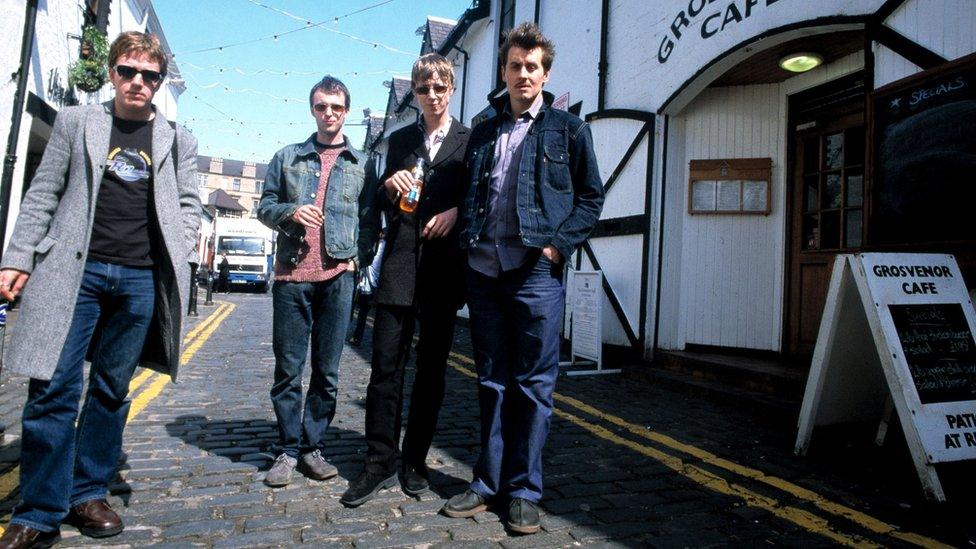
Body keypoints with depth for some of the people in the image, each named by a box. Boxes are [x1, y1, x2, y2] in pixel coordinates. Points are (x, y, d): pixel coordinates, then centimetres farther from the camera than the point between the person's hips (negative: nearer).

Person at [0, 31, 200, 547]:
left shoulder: (178, 140, 12)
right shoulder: (75, 121, 11)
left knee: (111, 390, 7)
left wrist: (174, 258, -1)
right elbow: (42, 195, 8)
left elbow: (188, 205, 13)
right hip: (74, 271, -1)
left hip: (141, 279, 1)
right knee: (53, 388, -3)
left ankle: (88, 495, 21)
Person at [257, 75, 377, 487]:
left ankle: (313, 447, 17)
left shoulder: (362, 164, 12)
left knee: (327, 370, 5)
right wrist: (290, 212, -8)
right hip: (291, 275, 1)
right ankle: (288, 450, 16)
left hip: (338, 276, 0)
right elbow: (264, 207, 13)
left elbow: (369, 219, 11)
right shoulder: (287, 157, 15)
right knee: (288, 368, 3)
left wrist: (357, 257, -4)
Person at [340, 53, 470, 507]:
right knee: (385, 365, -1)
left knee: (432, 370, 7)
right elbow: (382, 205, 18)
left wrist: (456, 211, -13)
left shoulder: (470, 141, 7)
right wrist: (389, 186, -3)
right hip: (400, 266, 2)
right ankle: (380, 463, 11)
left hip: (444, 269, -1)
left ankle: (416, 461, 20)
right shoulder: (400, 141, 15)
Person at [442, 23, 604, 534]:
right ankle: (489, 481, 22)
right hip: (483, 269, 4)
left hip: (536, 271, -4)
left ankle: (524, 489, 14)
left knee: (533, 383, 1)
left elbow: (591, 197, 5)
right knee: (491, 381, 10)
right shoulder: (482, 132, 17)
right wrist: (467, 238, 6)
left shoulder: (567, 128, 6)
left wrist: (560, 243, -8)